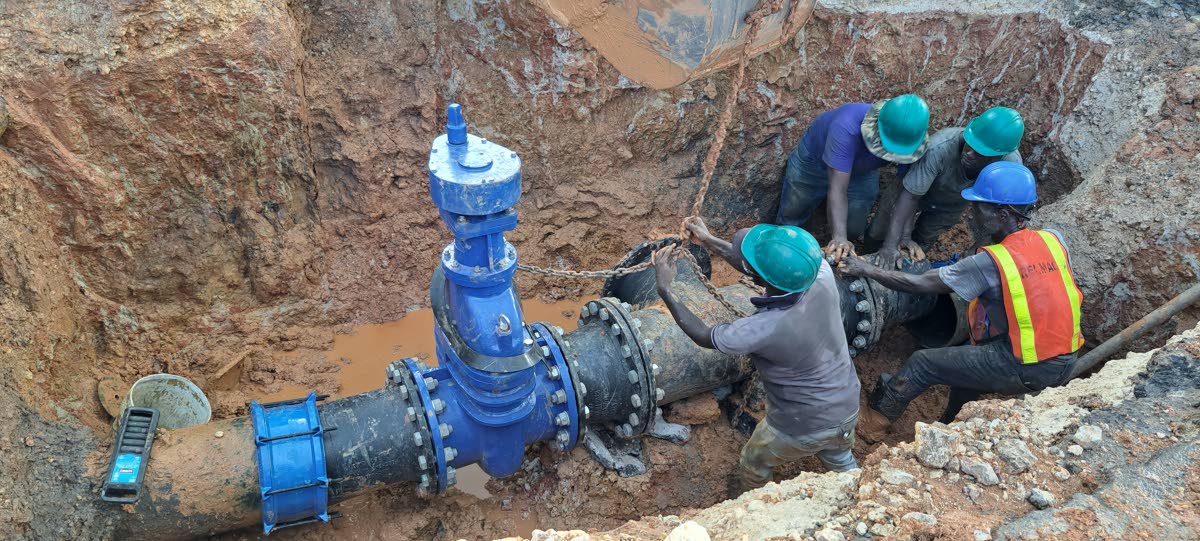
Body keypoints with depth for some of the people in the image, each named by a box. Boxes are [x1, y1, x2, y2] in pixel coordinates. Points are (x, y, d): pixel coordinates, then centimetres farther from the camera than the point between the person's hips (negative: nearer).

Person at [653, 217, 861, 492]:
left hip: (802, 431, -4)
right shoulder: (822, 273, -25)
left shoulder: (763, 329, -38)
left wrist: (665, 288, -14)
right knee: (841, 461, 36)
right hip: (848, 411, 4)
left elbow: (703, 336, -17)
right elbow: (760, 269, -4)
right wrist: (709, 241, 1)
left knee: (753, 466, 28)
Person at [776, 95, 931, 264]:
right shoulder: (847, 127, -47)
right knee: (790, 218, 12)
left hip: (861, 173, 3)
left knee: (853, 231, 4)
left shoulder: (912, 140, -32)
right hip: (813, 161, -3)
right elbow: (837, 189, -49)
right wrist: (839, 237, -58)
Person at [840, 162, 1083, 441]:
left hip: (1025, 370, -7)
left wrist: (868, 270, -7)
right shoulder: (1054, 240, -2)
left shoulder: (990, 263, -19)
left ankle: (872, 425, 20)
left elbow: (920, 284, -16)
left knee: (922, 364, 5)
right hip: (1064, 365, 7)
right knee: (967, 356, 31)